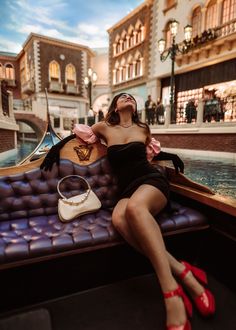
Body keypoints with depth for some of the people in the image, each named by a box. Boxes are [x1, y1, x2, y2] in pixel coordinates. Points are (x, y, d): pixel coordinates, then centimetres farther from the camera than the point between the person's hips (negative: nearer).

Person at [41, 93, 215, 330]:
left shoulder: (143, 129, 17)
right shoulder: (105, 128, 16)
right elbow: (77, 133, 31)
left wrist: (172, 156, 22)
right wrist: (57, 147, 21)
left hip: (152, 181, -1)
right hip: (128, 190, 1)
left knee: (134, 207, -39)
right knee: (119, 219, -37)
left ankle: (172, 293, -38)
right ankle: (182, 273, -33)